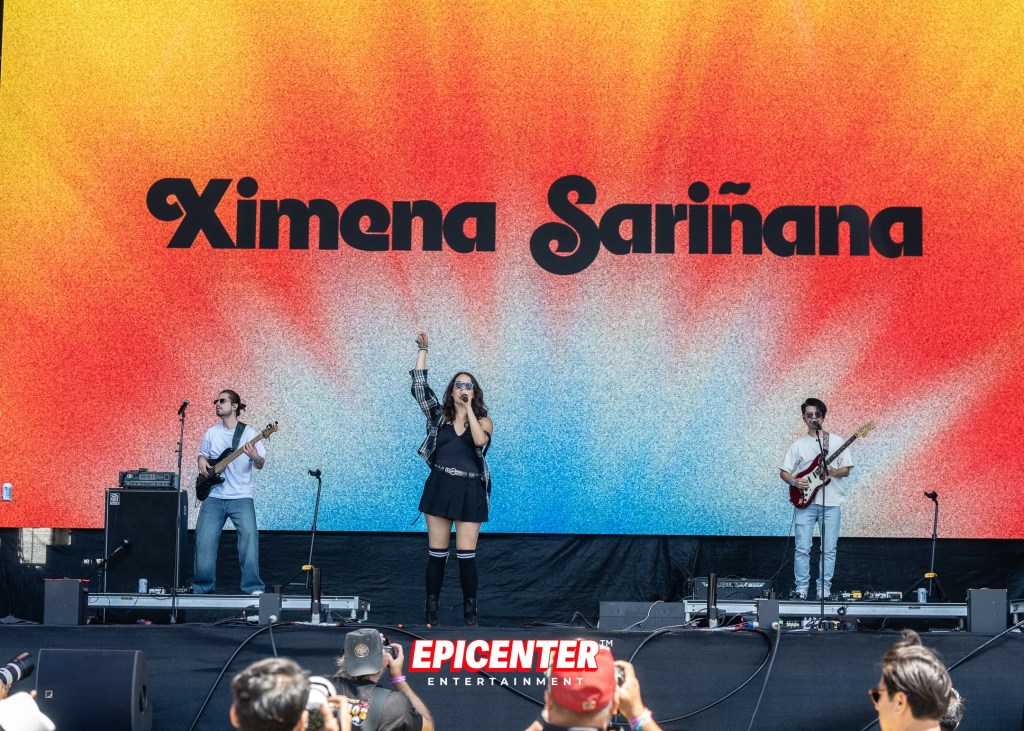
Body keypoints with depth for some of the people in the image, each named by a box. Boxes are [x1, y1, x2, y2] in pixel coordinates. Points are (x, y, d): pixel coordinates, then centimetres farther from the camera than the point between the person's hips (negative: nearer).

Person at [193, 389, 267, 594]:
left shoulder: (248, 433, -2)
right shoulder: (211, 433, 8)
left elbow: (261, 464, -5)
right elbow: (202, 454, 23)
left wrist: (255, 458, -28)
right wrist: (202, 461, 0)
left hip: (241, 497, -3)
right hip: (214, 496, 3)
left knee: (249, 535, -18)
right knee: (204, 539, -2)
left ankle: (253, 586, -12)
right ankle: (202, 585, 13)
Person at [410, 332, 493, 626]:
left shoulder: (484, 421, 5)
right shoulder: (439, 415, 9)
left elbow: (480, 440, -17)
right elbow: (419, 387, 2)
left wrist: (469, 409, -12)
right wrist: (422, 351, 0)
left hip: (469, 491, -1)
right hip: (439, 487, 1)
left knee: (466, 554, -3)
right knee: (436, 553, 2)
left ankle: (469, 613, 4)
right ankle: (431, 613, 5)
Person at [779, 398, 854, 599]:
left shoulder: (836, 441, 9)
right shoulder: (798, 445, 9)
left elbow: (847, 469, 8)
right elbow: (784, 471, 9)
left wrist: (834, 472, -13)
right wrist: (794, 481, -12)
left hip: (831, 502, 0)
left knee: (829, 550, 0)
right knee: (803, 548, -4)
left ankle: (824, 589, 6)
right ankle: (801, 589, 2)